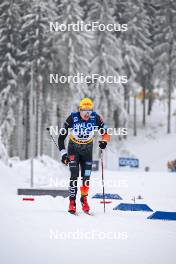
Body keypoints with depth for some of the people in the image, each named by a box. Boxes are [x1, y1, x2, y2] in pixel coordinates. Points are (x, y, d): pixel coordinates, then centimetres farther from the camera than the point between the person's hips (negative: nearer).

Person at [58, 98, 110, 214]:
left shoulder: (95, 118, -17)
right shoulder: (72, 118, -22)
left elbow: (105, 132, -5)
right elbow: (61, 137, -16)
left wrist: (104, 141, -26)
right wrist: (63, 153, -22)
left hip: (87, 149, 2)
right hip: (74, 148, -2)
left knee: (86, 176, 1)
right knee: (74, 175, -14)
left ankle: (84, 199, 21)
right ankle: (72, 202, -11)